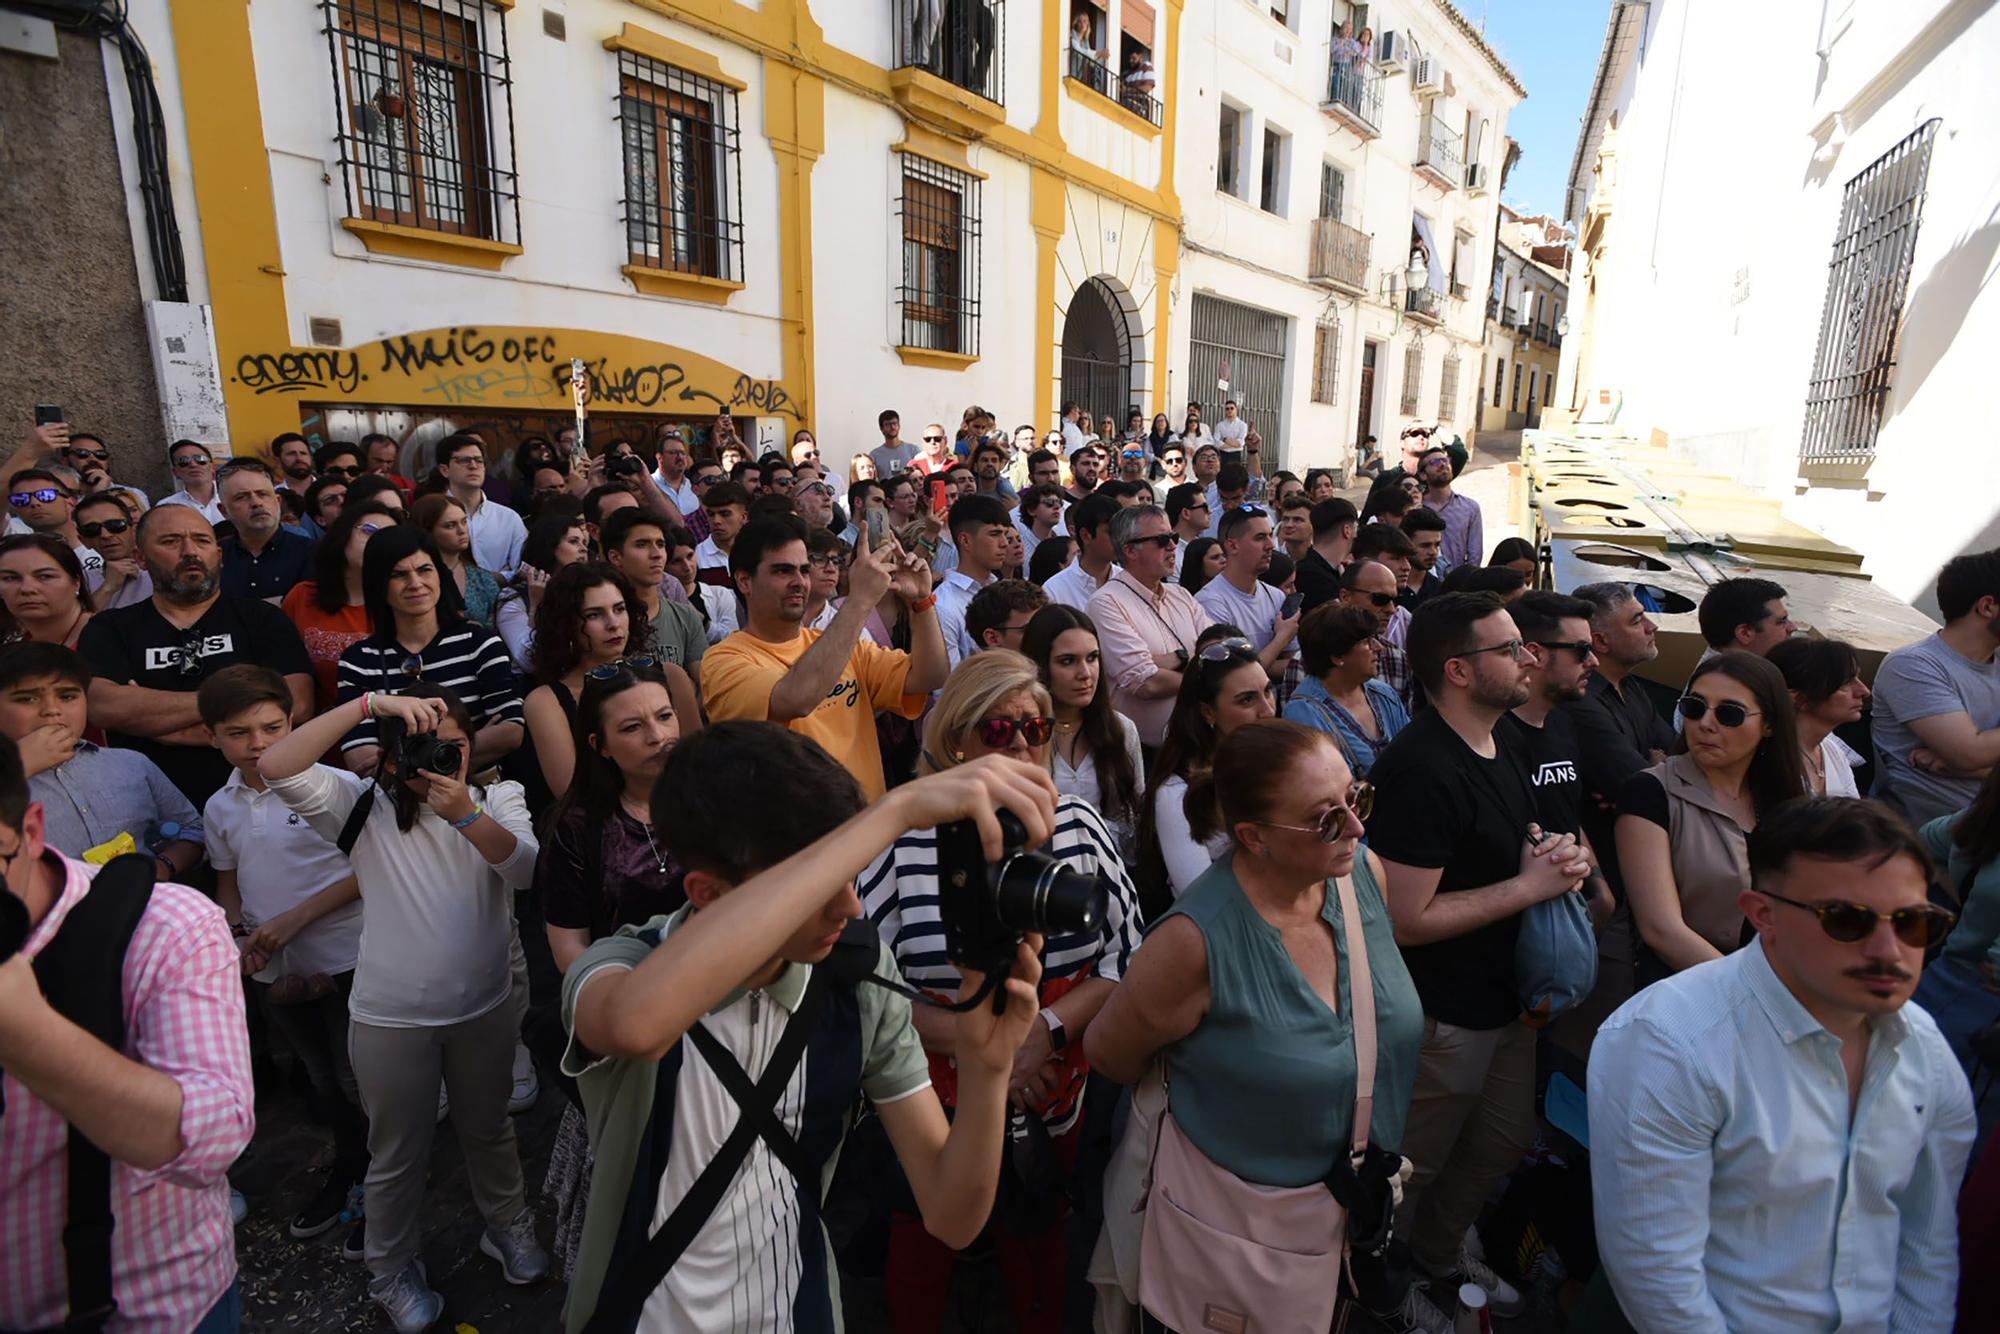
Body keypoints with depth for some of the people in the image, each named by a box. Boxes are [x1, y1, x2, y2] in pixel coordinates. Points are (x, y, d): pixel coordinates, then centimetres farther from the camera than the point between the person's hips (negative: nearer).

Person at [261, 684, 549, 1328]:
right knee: (398, 1152, 18)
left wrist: (465, 815, -37)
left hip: (486, 1005, 1)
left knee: (488, 1129, 23)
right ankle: (391, 1269, 42)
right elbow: (276, 766, -24)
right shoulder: (365, 806, -9)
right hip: (390, 1016, -1)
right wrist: (369, 702, -32)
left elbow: (526, 868, -23)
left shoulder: (498, 799, -5)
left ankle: (507, 1226, 47)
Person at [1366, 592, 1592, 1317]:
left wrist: (1558, 861, -2)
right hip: (1443, 1020, -9)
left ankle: (1438, 1253, 50)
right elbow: (1407, 919, -28)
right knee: (1412, 1169, 10)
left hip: (1506, 1003, 9)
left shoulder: (1499, 752, 5)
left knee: (1505, 1143, 25)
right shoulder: (1420, 768, -27)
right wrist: (1528, 885, -20)